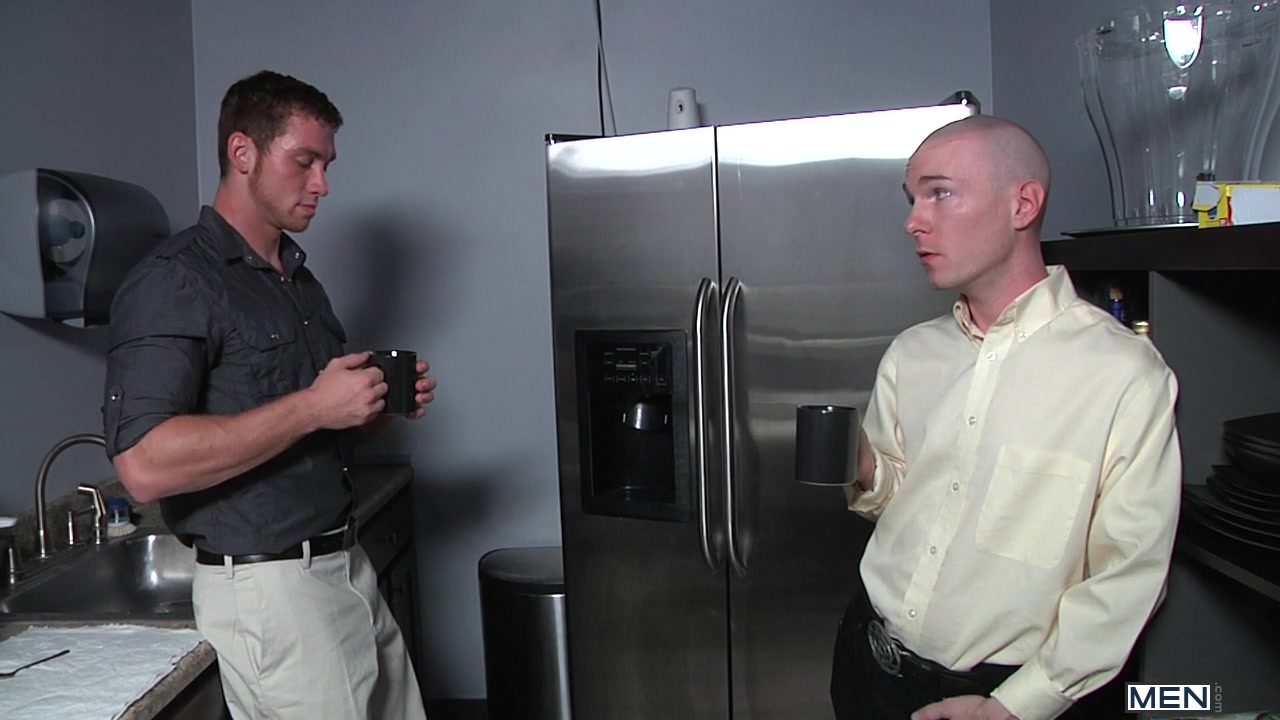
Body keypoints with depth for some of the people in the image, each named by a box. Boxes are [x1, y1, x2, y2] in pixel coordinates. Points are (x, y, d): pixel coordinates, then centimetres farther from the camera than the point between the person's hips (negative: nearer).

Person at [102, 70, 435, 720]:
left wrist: (382, 402, 1)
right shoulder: (172, 282, -13)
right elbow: (145, 465, -25)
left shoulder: (301, 281, 15)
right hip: (267, 587, -8)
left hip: (348, 566, 8)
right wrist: (310, 408, -23)